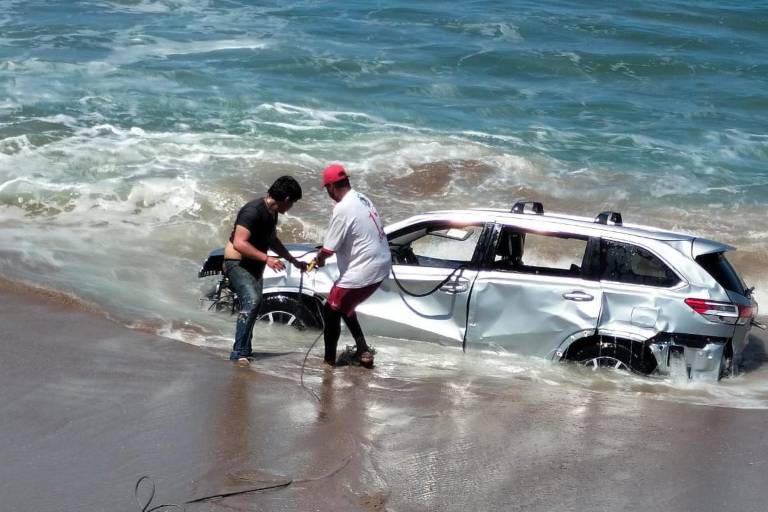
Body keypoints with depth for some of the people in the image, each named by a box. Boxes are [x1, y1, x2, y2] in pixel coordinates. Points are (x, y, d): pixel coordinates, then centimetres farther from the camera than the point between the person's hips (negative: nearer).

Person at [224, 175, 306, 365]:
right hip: (237, 263, -10)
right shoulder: (253, 211, -24)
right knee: (251, 300, -26)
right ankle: (239, 353, -29)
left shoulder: (272, 212, 6)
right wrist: (266, 259, -33)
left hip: (254, 265, 10)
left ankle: (244, 351, 29)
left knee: (253, 304, 16)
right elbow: (239, 243, -31)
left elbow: (272, 240, 23)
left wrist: (294, 261, 23)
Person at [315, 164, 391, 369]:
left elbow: (329, 249, -15)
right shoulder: (361, 198, 7)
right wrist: (324, 250, 24)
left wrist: (320, 258, 5)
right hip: (381, 265, 9)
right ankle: (363, 350, 24)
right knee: (345, 306, 26)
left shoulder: (343, 209, -21)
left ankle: (329, 358, 15)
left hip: (363, 271, -9)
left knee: (331, 310, 7)